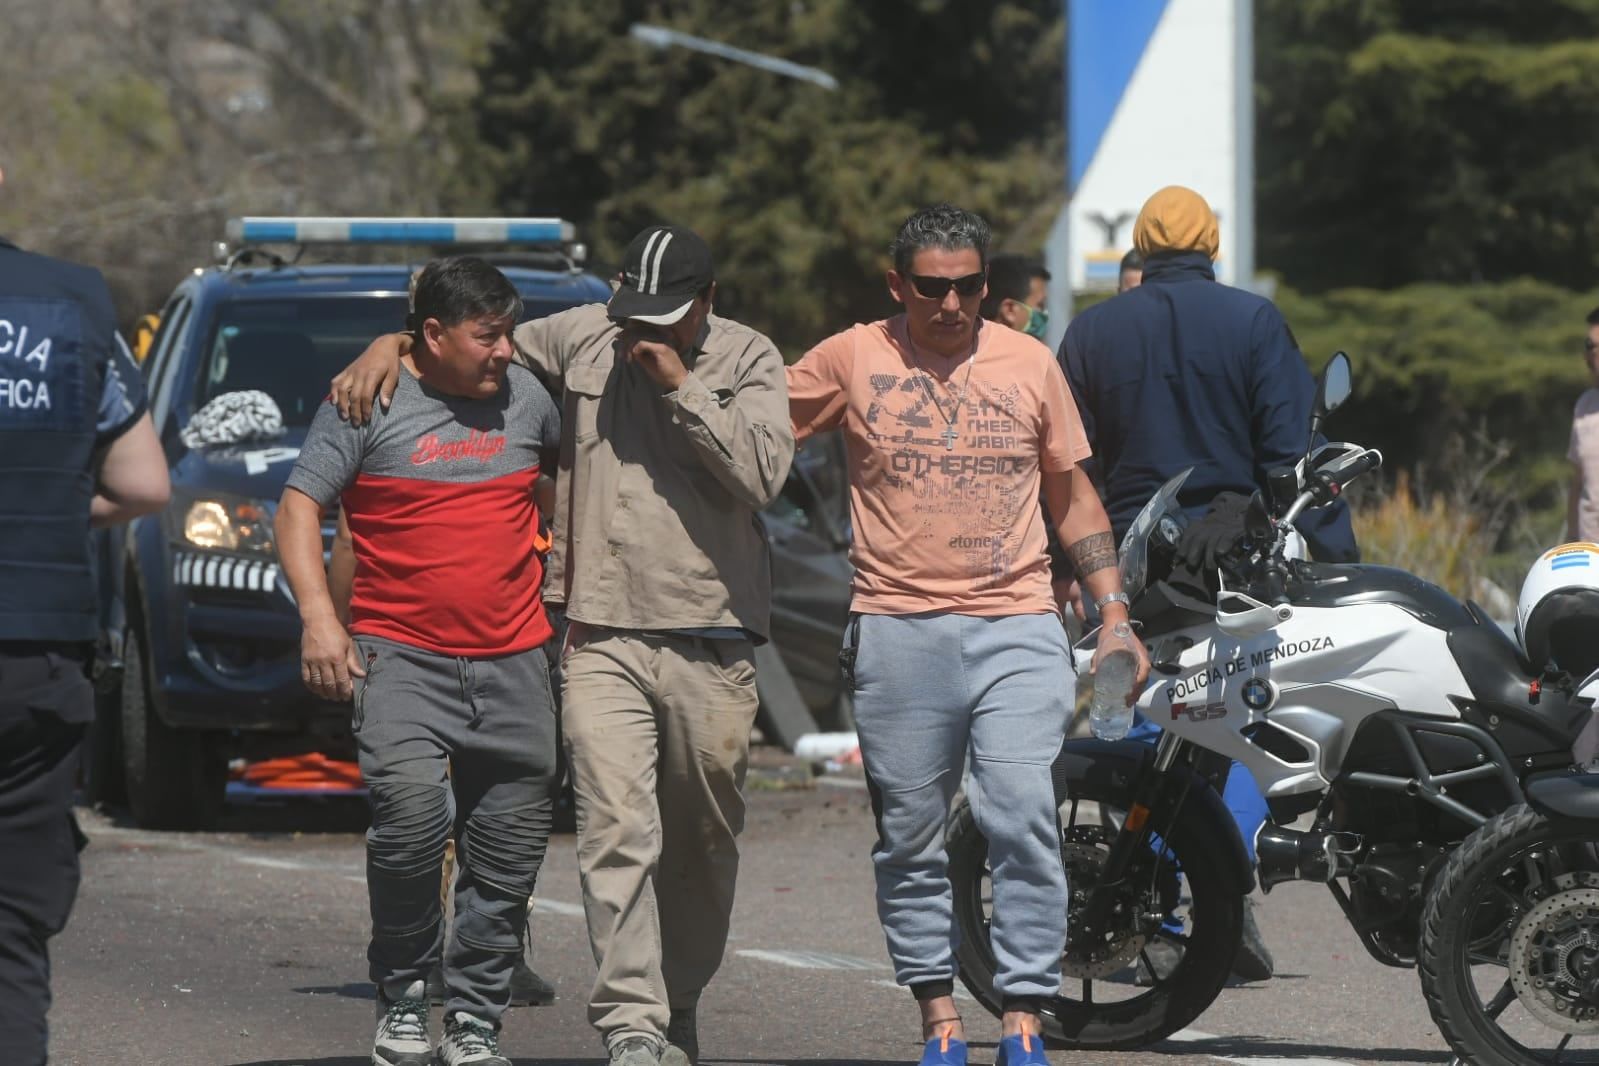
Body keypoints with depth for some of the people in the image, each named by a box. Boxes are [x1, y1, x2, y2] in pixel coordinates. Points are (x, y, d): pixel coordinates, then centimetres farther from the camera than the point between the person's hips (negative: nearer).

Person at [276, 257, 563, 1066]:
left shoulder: (525, 398, 10)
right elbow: (299, 507, -3)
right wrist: (317, 615, -14)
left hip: (513, 663, 4)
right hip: (401, 656, -4)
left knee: (509, 852, 3)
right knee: (410, 811, -23)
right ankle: (402, 1000, -6)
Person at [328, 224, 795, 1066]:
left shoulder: (748, 362, 3)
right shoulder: (583, 339, 7)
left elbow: (763, 474, -11)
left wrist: (682, 387, -13)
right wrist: (386, 347, 2)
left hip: (710, 643, 0)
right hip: (603, 637, 0)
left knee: (702, 845, 9)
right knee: (616, 831, -13)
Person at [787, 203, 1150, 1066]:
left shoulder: (1030, 365, 10)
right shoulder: (851, 361, 5)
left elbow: (1074, 498, 16)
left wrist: (1115, 616, 11)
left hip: (1016, 631, 0)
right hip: (896, 631, 0)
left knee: (1024, 823, -11)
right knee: (909, 837, 4)